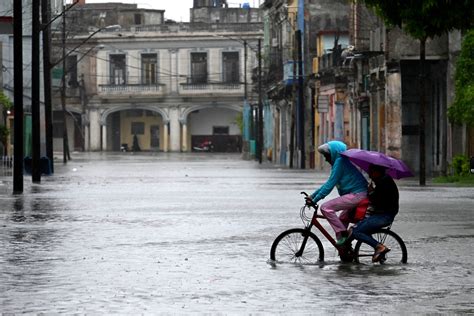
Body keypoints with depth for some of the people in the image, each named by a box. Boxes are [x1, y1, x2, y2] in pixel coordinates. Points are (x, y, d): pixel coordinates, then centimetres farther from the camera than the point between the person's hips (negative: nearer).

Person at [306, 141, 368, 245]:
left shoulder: (340, 162, -11)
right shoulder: (340, 161, 21)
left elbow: (330, 184, -14)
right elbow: (329, 183, 25)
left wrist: (315, 199, -10)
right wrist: (312, 195, 20)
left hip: (356, 195, -11)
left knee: (325, 208, -15)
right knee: (342, 220, 23)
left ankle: (342, 234, -15)